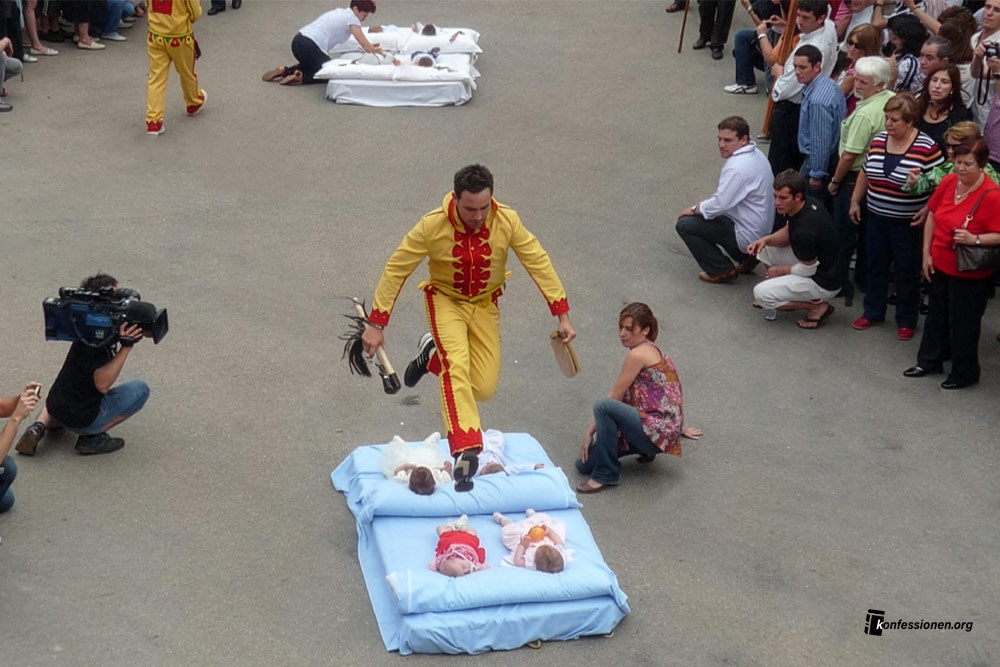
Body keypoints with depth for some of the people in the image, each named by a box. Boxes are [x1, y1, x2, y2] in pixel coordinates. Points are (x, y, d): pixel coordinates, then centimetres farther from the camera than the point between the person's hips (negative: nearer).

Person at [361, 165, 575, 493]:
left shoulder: (507, 221, -22)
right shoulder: (432, 226, -26)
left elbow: (539, 263, -14)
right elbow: (396, 269, -18)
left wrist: (562, 315, -18)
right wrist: (376, 324, -17)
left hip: (485, 305, 3)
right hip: (446, 300, -3)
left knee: (484, 388, -1)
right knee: (457, 366, -28)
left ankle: (432, 355, 26)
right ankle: (466, 452, -31)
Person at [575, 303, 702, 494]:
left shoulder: (638, 355, -13)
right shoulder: (650, 350, 17)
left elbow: (614, 397, -10)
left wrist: (590, 432, -3)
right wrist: (677, 428, 34)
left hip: (657, 429, -9)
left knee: (603, 406, -30)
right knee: (584, 464, 2)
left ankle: (605, 474, -18)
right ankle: (646, 449, 15)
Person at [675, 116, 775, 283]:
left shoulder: (738, 167, -27)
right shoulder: (755, 153, 5)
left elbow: (719, 204, -27)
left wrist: (693, 210, -10)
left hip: (747, 234, -10)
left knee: (685, 224, -8)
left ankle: (721, 271, 0)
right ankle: (746, 257, 21)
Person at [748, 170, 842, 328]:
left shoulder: (805, 229, -33)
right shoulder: (809, 205, -6)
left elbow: (808, 270, -21)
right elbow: (787, 233, 10)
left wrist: (781, 270, -5)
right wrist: (766, 239, -10)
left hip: (824, 284, -10)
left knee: (761, 294, -17)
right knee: (763, 248, 9)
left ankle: (817, 306, -5)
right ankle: (780, 295, 21)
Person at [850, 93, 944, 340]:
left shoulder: (926, 147, -15)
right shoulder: (878, 140, 2)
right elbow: (865, 172, 15)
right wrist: (855, 201, 16)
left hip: (907, 224, -5)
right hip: (877, 218, 5)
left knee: (907, 272, 8)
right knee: (876, 266, 17)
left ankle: (906, 320, 22)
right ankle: (873, 312, 33)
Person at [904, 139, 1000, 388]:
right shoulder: (948, 182, -4)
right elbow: (932, 217, 7)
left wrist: (974, 239, -33)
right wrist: (926, 253, 5)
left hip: (970, 274, -6)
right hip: (940, 265, 6)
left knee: (963, 324, 7)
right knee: (937, 315, 22)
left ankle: (964, 373, 26)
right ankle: (930, 361, 40)